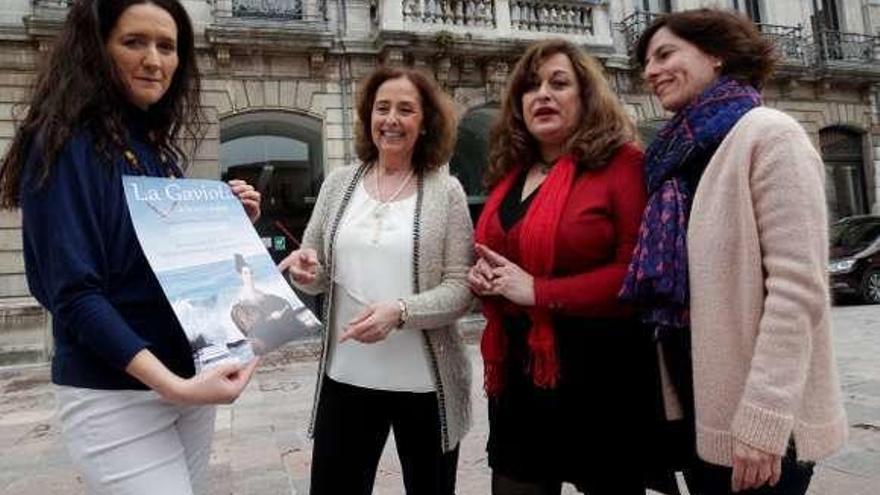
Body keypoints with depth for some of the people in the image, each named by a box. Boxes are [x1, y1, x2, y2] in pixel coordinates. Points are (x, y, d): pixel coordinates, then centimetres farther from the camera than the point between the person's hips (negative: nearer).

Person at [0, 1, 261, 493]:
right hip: (114, 394, -7)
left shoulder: (159, 149, 8)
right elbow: (73, 292, -19)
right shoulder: (66, 144, -12)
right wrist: (171, 384, -27)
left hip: (191, 379, 7)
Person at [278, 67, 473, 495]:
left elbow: (461, 289, -9)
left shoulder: (446, 191, -6)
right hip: (345, 377, 2)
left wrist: (399, 311, -25)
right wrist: (305, 270, -14)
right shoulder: (338, 184, 3)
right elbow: (316, 277, 9)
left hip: (425, 382, -2)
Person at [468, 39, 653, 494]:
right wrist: (482, 277, 1)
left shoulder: (621, 163, -10)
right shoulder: (509, 174, 11)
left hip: (598, 373, -6)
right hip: (517, 374, 6)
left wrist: (538, 291, -20)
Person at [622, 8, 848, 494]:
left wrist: (763, 419, -22)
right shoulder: (680, 152, 10)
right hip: (697, 406, 7)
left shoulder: (768, 134, -10)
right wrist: (669, 400, 9)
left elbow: (798, 287, -18)